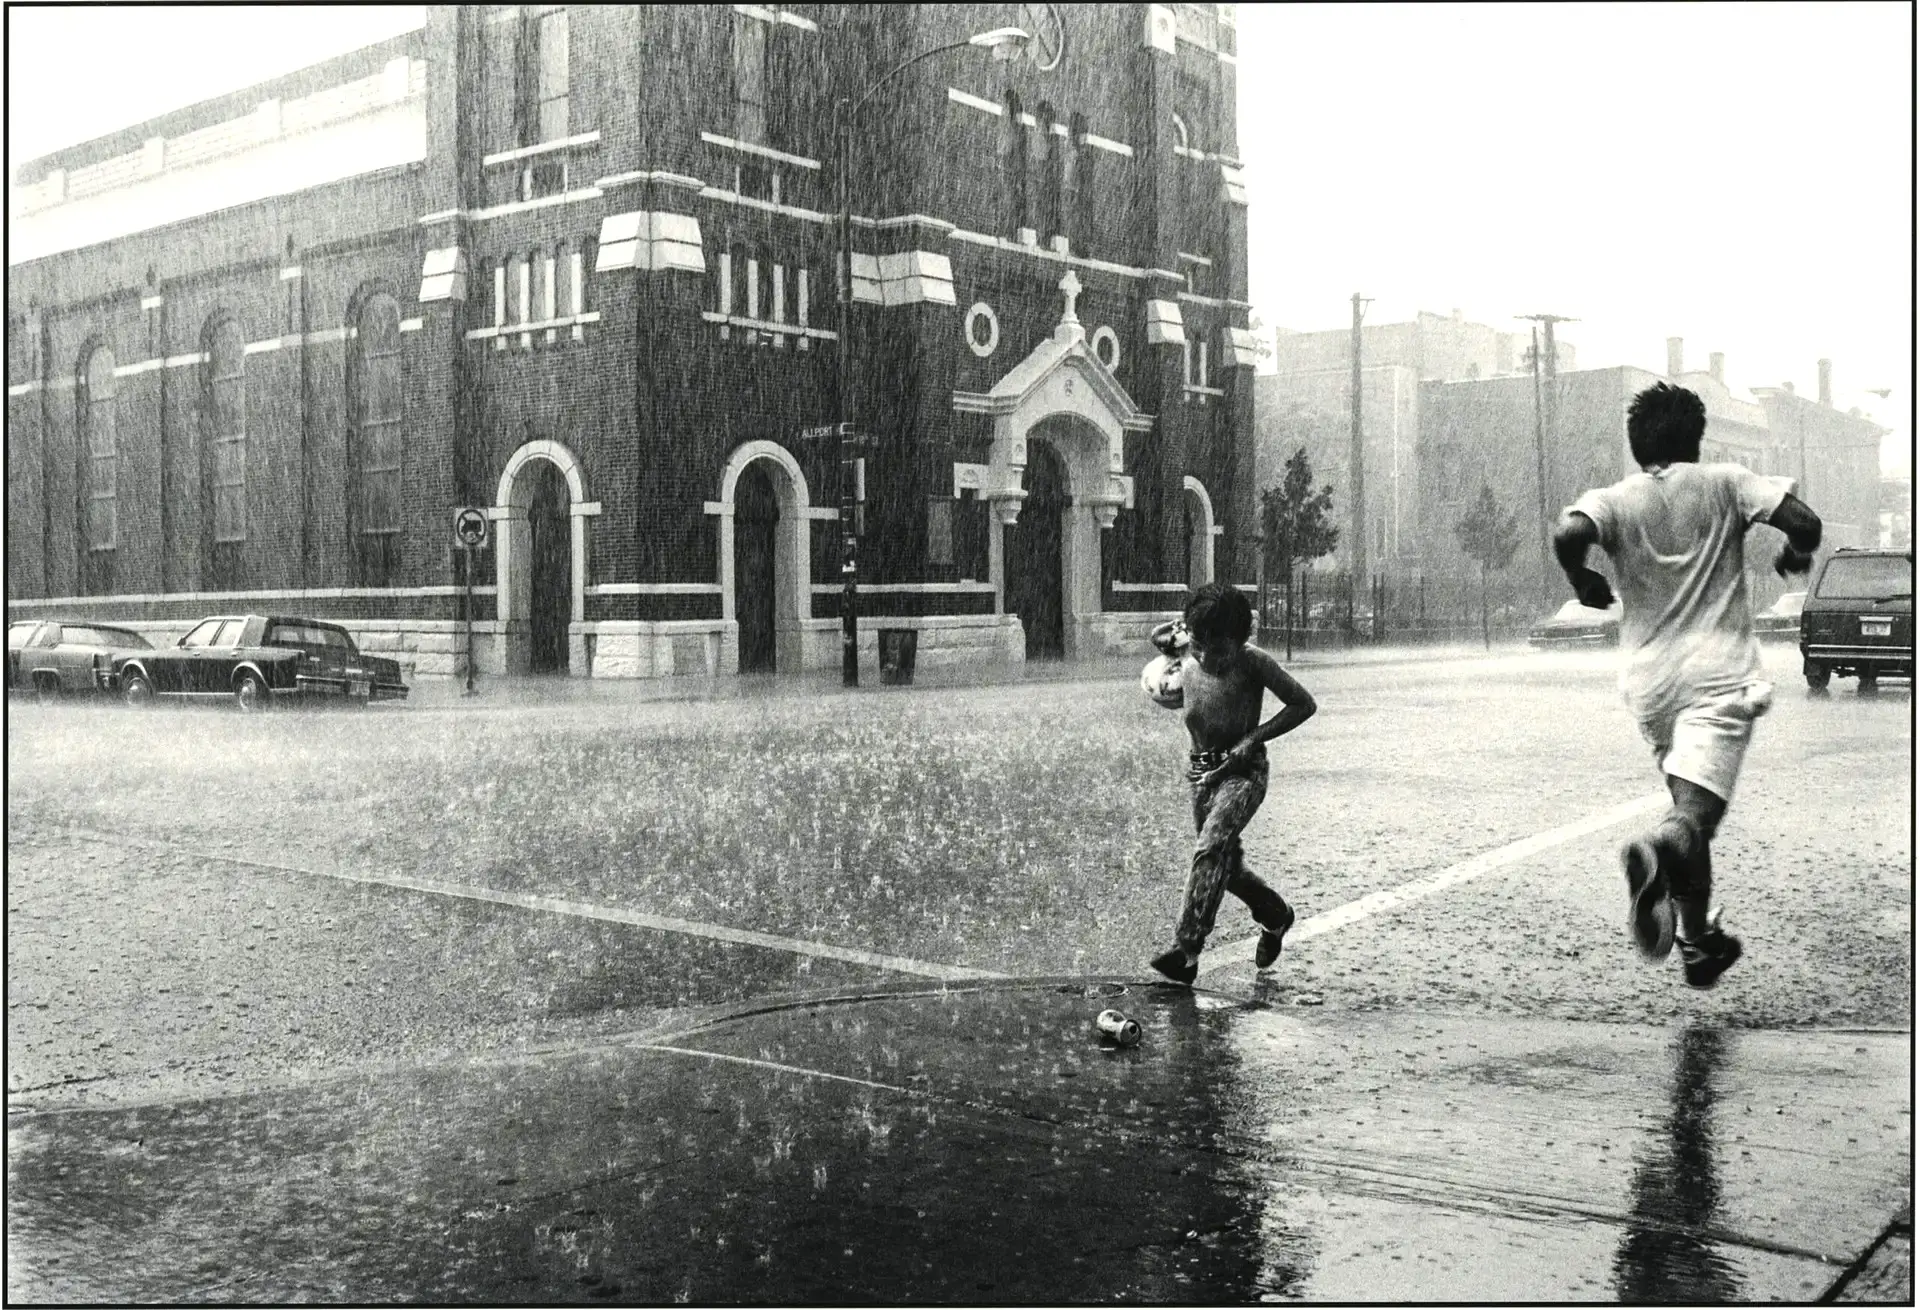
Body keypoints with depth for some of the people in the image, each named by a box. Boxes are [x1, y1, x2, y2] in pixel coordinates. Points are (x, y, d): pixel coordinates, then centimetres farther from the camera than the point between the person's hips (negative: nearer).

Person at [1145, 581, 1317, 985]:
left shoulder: (1252, 661, -17)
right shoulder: (1186, 652, -4)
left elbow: (1304, 705, -10)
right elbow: (1159, 636, 21)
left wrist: (1253, 738, -16)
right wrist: (1181, 628, -1)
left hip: (1243, 770, -6)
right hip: (1200, 769, 6)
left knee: (1211, 849, -24)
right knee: (1224, 862, 14)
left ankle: (1186, 951, -25)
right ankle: (1276, 916, 41)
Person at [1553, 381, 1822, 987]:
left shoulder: (1613, 500, 2)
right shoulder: (1725, 484, 3)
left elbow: (1568, 534, -19)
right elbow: (1803, 521, -8)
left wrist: (1583, 582, 0)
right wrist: (1795, 554, 14)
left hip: (1649, 682, 3)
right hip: (1718, 675, -3)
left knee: (1689, 803, 21)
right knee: (1696, 811, -14)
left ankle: (1699, 941, 25)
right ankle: (1658, 847, -49)